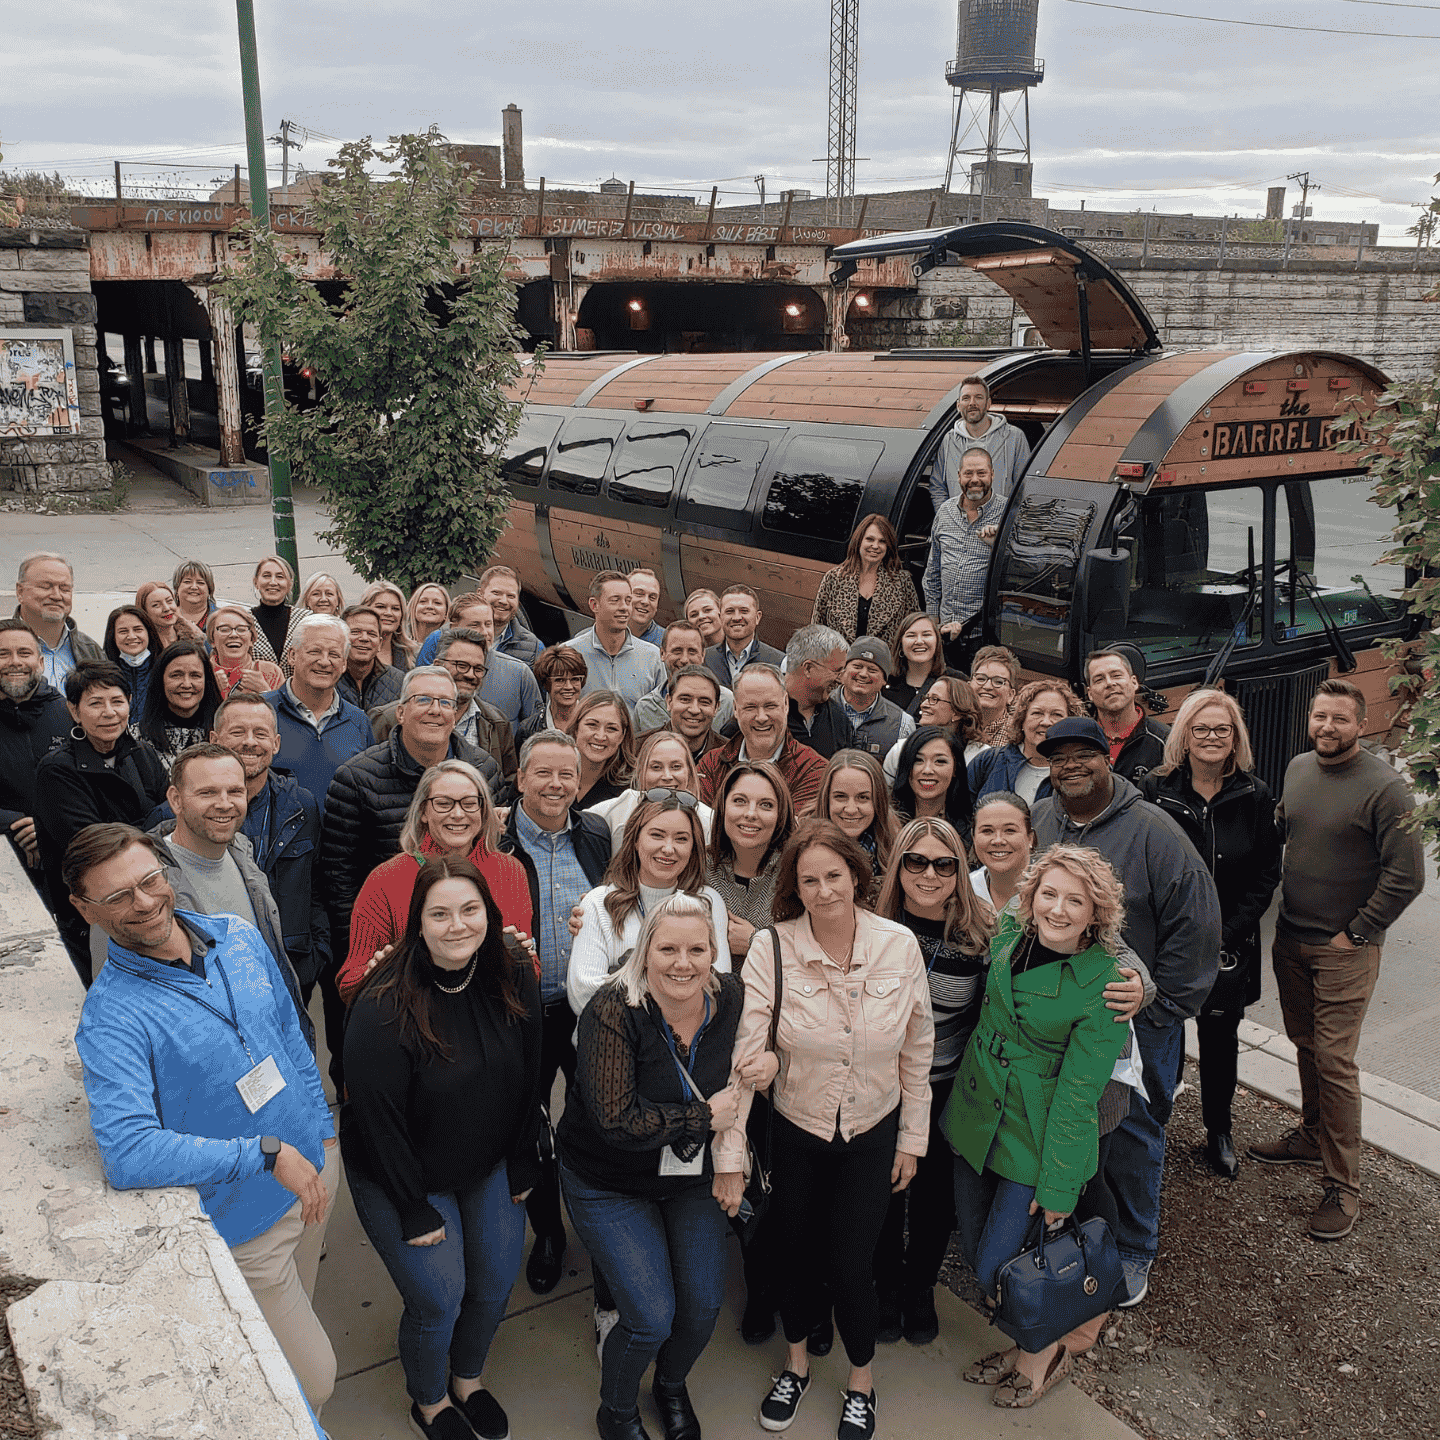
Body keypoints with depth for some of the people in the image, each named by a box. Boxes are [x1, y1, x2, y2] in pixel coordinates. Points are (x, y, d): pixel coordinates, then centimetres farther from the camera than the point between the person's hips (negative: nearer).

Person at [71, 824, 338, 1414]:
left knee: (293, 1315, 29)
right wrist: (266, 1154, -32)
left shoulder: (239, 936, -4)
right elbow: (126, 1153, -34)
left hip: (313, 1166, 6)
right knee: (312, 1381, 5)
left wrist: (321, 1131, 11)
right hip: (244, 1223, -6)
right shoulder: (111, 1016, -24)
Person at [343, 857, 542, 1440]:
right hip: (401, 1178, -4)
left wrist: (522, 1169, 3)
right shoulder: (382, 1009, -28)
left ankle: (468, 1380, 42)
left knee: (496, 1282, 12)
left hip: (489, 1167, 5)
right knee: (439, 1300, 0)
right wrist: (417, 1212, -15)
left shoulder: (514, 983, -13)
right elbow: (380, 1121, -21)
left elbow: (527, 1082, -1)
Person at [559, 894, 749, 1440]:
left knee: (705, 1304, 7)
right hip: (611, 1185, -4)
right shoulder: (612, 1011, -28)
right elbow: (618, 1122, -32)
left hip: (694, 1176, 5)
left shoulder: (730, 997, -13)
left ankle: (671, 1386, 42)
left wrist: (767, 1060, -12)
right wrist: (706, 1117, -24)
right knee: (652, 1318, -9)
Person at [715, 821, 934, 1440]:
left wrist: (912, 1140, 3)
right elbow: (744, 1054, -19)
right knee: (797, 1253, 16)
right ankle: (796, 1362, 46)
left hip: (872, 1134, 0)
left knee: (850, 1263, 6)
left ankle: (861, 1379, 36)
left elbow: (917, 1048, -3)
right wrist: (729, 1154, -21)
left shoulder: (899, 946, -14)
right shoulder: (771, 949, -19)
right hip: (796, 1131, 0)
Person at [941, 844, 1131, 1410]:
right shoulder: (1007, 933, -4)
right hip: (975, 1113, 6)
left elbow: (1078, 1091, -17)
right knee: (974, 1251, 15)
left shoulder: (1106, 982, -19)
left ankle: (1046, 1347, 29)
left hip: (1038, 1139, -6)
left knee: (997, 1270, -1)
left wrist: (1058, 1186, -13)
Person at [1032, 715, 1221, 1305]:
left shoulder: (1152, 831, -12)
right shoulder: (1035, 824, 2)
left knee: (1131, 1140, 9)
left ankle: (1133, 1249, 30)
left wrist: (1159, 1011, -12)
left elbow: (1195, 926, -12)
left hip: (1135, 1021, -4)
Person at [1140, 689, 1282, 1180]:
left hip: (1228, 945, 1)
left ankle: (1219, 1131, 32)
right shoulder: (1155, 790, -5)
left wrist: (1229, 931, -9)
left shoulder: (1255, 797, -1)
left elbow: (1265, 873, 0)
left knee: (1220, 1037, 14)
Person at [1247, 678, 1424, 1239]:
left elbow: (1406, 876, -15)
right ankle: (1312, 1135, 36)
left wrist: (1356, 934, -12)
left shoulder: (1385, 787, -16)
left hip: (1345, 947, -6)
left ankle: (1342, 1184, 5)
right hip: (1290, 937, 6)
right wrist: (1282, 911, 14)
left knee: (1334, 1059, -5)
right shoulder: (1298, 769, 5)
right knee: (1305, 1044, 18)